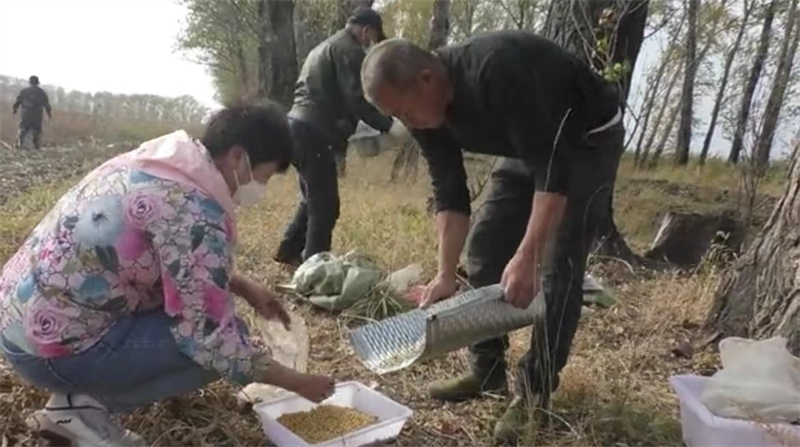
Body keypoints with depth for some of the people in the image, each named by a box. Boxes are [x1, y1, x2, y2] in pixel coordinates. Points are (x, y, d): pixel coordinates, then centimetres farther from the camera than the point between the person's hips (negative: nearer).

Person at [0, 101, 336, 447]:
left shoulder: (159, 160, 5)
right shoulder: (195, 211, -24)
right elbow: (211, 338, -21)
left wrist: (245, 287, 12)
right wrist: (296, 382, -8)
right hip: (48, 345, -9)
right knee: (223, 344, -9)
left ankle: (83, 391, 12)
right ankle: (85, 404, -1)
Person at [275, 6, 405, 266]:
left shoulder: (325, 47, 27)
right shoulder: (349, 49, -5)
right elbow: (356, 100, -15)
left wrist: (338, 145, 26)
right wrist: (388, 125, -10)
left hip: (299, 127, 10)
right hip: (312, 133, -10)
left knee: (314, 199, 19)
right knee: (326, 204, -7)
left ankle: (289, 252, 27)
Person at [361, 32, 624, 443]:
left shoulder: (496, 71, -38)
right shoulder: (426, 110, -13)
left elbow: (553, 168, -38)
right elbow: (449, 192, -9)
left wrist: (525, 256, -43)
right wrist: (445, 274, -14)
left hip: (587, 138, -7)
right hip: (529, 146, 8)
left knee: (558, 266, -13)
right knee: (484, 249, 3)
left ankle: (535, 392, 0)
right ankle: (487, 370, 15)